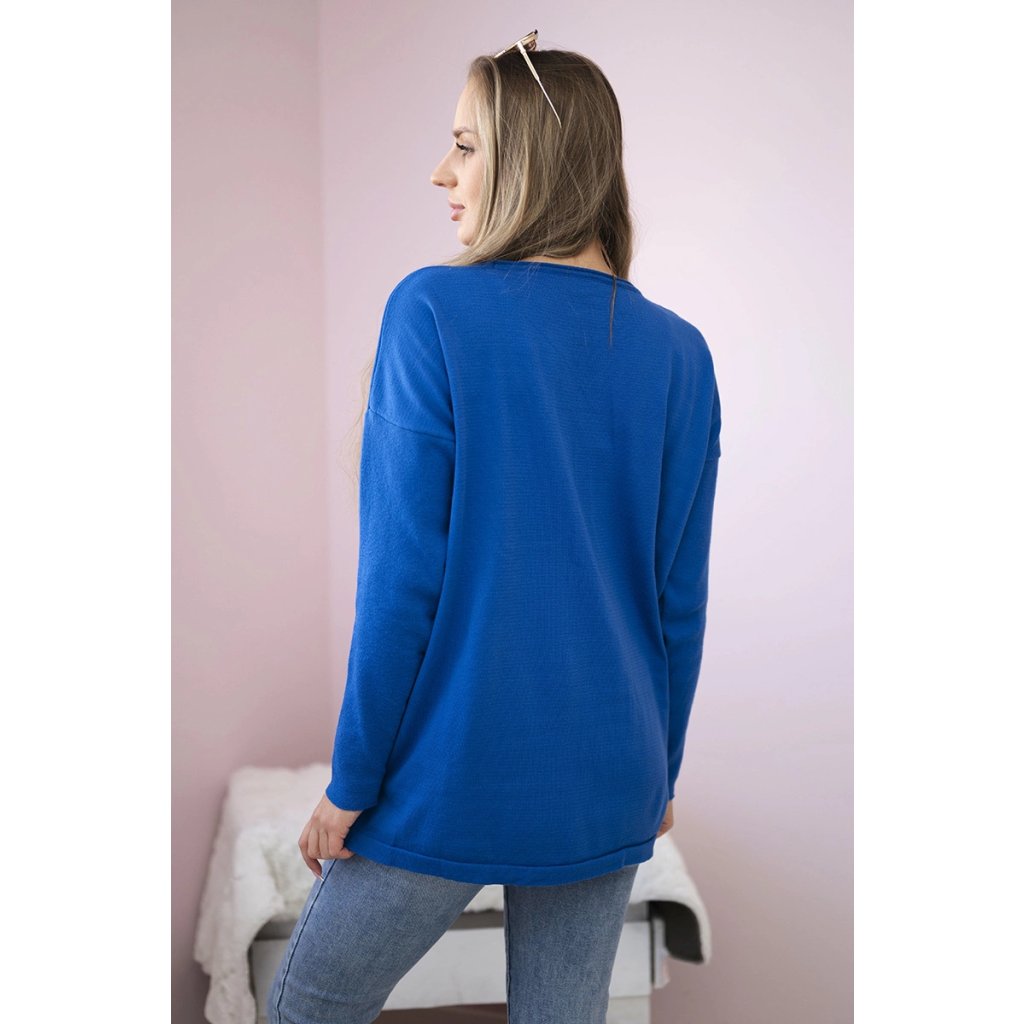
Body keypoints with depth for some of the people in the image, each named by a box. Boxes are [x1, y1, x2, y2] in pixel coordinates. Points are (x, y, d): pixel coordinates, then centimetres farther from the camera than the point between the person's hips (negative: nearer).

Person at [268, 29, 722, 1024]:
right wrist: (659, 773, 16)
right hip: (609, 791, 5)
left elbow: (401, 575, -15)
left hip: (453, 780, -4)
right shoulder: (681, 354, 1)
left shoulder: (433, 310, -13)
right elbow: (682, 598, 4)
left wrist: (352, 780, -6)